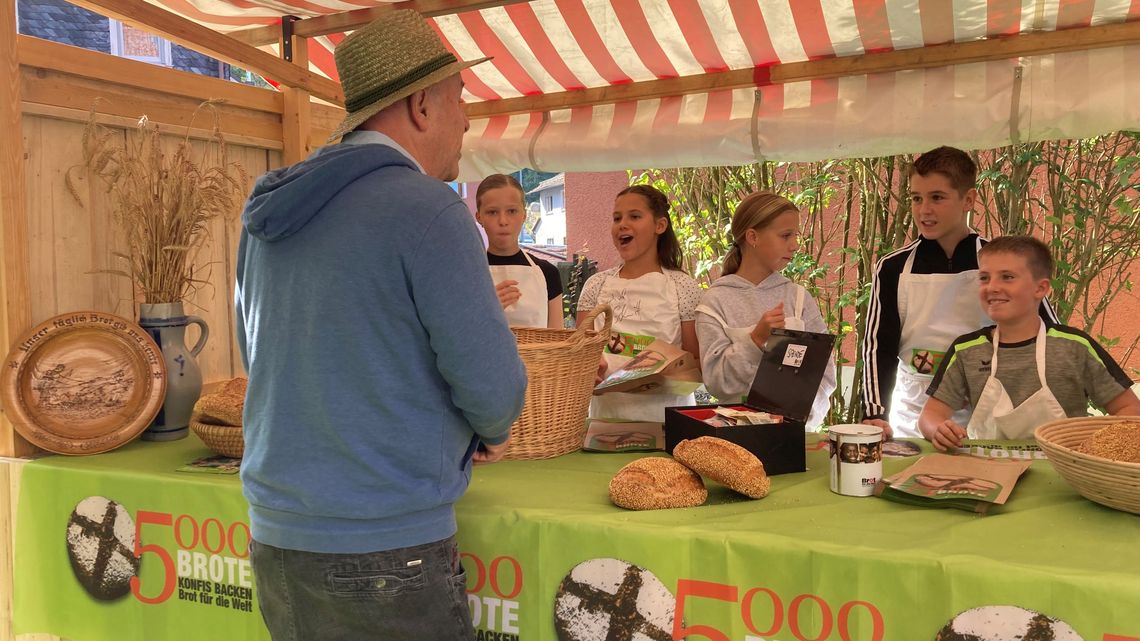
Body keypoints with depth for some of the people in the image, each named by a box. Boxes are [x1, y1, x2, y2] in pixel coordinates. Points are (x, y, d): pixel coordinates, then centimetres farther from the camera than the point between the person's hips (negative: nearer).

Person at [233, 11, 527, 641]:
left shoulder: (267, 216, 7)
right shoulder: (426, 209, -16)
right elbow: (490, 382, -16)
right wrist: (493, 431, 8)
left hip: (274, 540, 7)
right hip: (387, 553, -7)